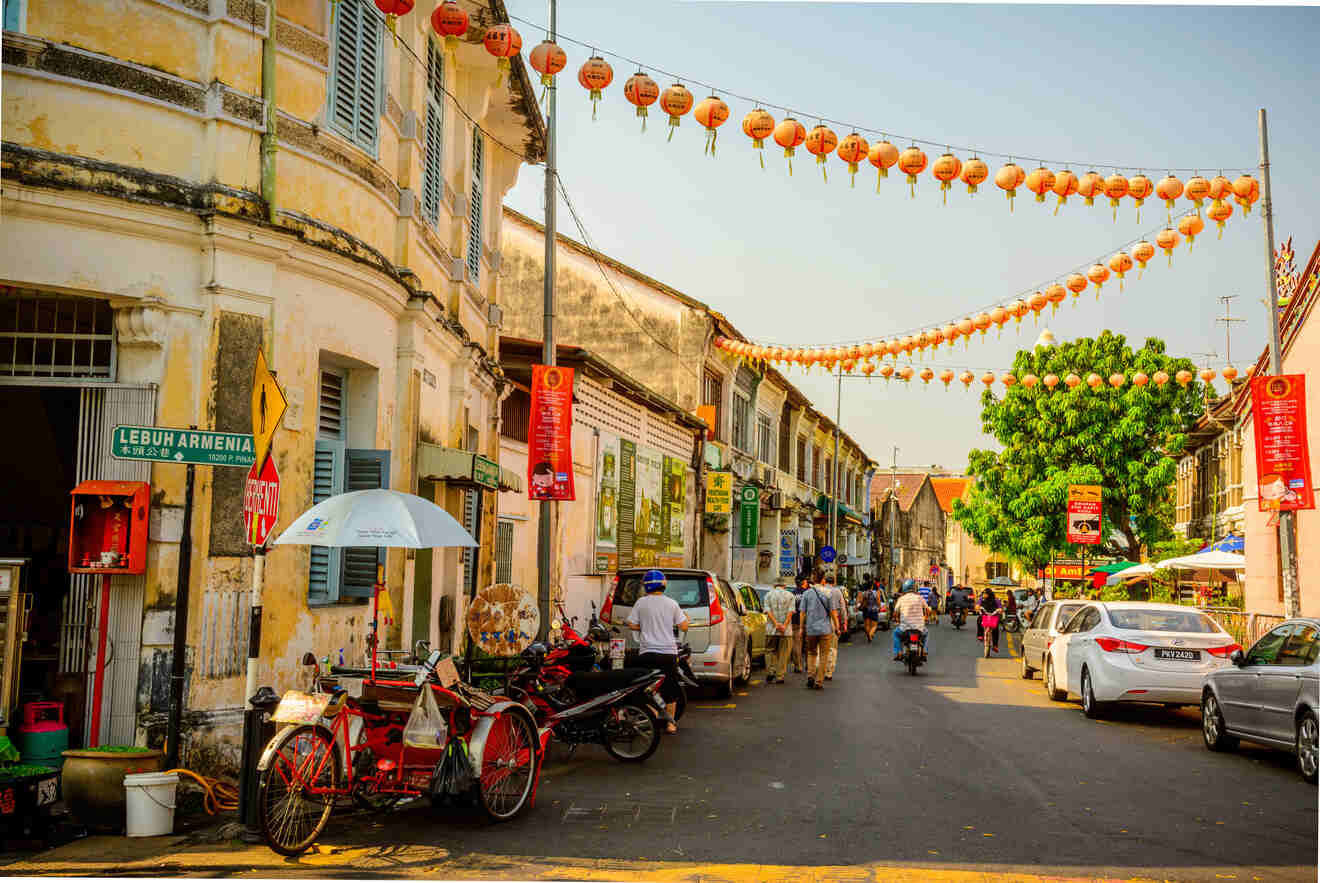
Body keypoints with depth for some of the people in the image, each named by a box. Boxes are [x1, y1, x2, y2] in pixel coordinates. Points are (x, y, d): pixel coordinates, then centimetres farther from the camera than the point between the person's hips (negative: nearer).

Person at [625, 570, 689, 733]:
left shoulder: (641, 602, -1)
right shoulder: (672, 603, 1)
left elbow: (631, 625, -1)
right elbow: (683, 627, 1)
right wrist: (685, 617, 22)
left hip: (647, 652, -1)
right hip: (668, 652, 1)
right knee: (670, 689, 11)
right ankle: (670, 723, 13)